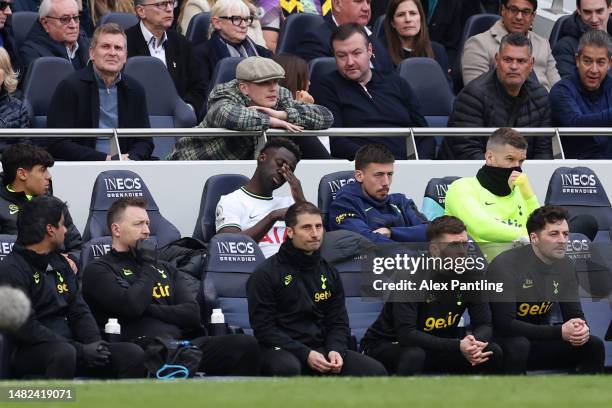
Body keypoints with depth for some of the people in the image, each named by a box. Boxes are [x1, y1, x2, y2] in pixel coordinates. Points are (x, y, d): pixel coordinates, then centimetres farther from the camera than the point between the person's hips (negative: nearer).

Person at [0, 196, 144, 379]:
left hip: (68, 345, 8)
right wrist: (81, 351, -18)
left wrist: (95, 344, -5)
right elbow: (26, 329, -16)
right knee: (64, 353, -40)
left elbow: (80, 312, 17)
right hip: (31, 352, -8)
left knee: (133, 354, -11)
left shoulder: (60, 264, 19)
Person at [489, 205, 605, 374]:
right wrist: (559, 332, -32)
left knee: (593, 346, -8)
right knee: (518, 345, -38)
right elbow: (505, 324, -30)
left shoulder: (565, 267, -1)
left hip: (537, 342, 7)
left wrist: (582, 329, -23)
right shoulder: (506, 265, -23)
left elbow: (574, 315, 5)